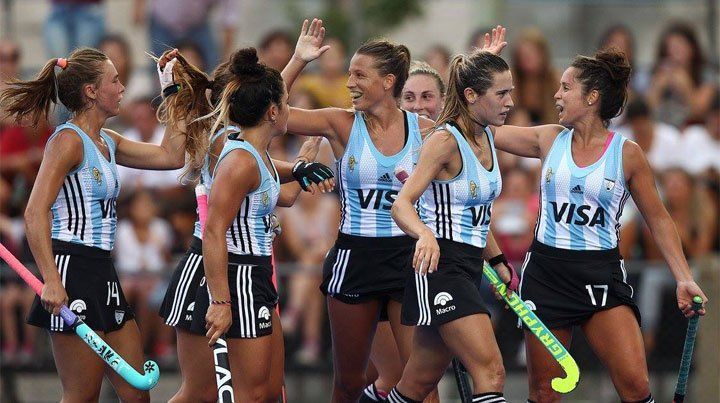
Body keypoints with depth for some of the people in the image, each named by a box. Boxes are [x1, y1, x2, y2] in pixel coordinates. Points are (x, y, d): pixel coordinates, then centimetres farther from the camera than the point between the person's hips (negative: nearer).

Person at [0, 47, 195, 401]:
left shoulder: (107, 142, 16)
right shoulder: (69, 140, -11)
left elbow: (171, 156, 20)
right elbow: (35, 214, -19)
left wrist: (174, 91, 22)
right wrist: (51, 281, -27)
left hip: (102, 274, 9)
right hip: (73, 269, -9)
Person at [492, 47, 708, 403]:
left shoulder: (627, 153, -3)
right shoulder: (549, 139, 5)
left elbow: (658, 219, 4)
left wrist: (684, 279, -3)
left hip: (601, 276, -2)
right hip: (546, 272, 2)